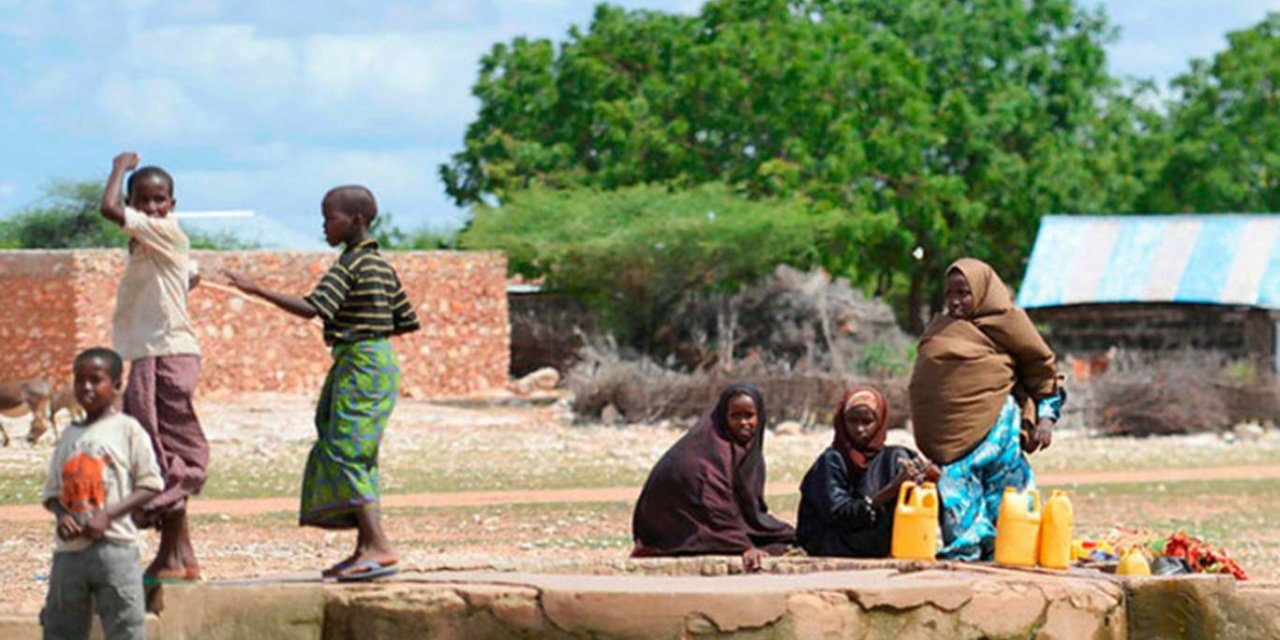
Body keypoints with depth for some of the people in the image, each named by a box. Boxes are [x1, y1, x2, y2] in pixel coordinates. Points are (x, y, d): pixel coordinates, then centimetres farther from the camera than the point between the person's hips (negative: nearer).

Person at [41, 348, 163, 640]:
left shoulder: (127, 429, 0)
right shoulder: (69, 435, 14)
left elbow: (150, 485, -3)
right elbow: (52, 490, 16)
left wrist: (108, 514, -15)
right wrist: (61, 515, -7)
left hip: (113, 547, -5)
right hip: (69, 549, 5)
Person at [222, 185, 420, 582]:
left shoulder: (350, 265, -13)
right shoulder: (382, 266, 14)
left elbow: (310, 309, -24)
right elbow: (407, 322, 18)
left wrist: (258, 291, -23)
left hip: (359, 364, -10)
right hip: (379, 359, 10)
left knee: (346, 453, -12)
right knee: (357, 456, 11)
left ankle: (380, 548, -20)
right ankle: (365, 548, 10)